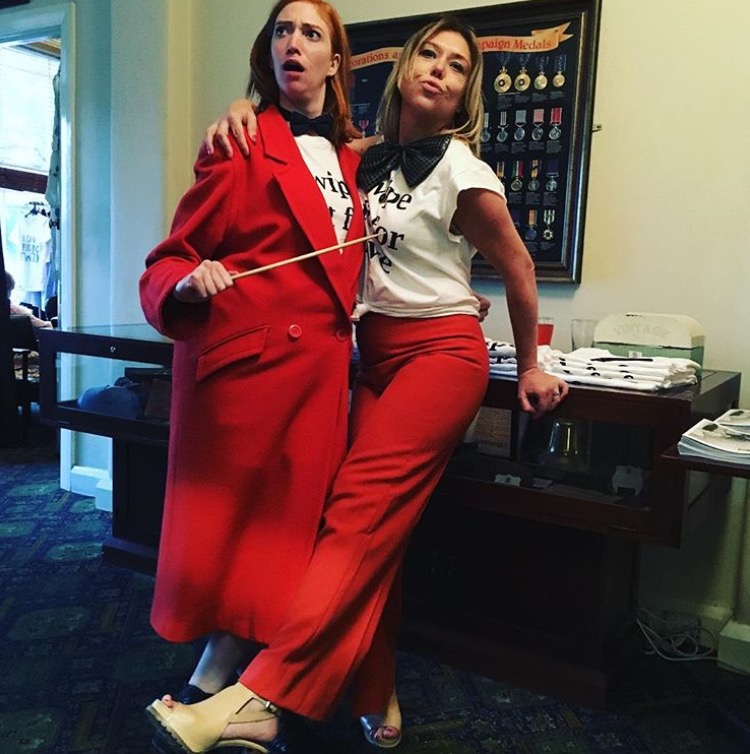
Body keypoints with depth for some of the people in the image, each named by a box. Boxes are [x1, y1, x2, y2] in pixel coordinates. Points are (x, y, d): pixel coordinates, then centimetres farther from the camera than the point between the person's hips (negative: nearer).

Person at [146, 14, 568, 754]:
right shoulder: (369, 158, 11)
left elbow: (517, 265, 4)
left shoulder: (458, 168, -4)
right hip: (377, 353, 6)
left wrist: (528, 367, 10)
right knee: (376, 524, 0)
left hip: (440, 350, -6)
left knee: (360, 510, -17)